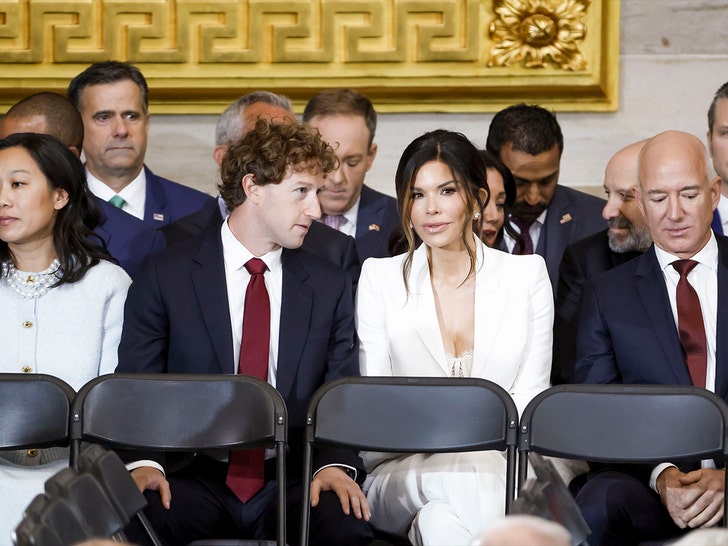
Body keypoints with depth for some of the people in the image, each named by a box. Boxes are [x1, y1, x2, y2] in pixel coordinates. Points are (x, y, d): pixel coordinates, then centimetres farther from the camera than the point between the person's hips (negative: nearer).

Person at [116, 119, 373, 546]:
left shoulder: (331, 287, 12)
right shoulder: (165, 275, 3)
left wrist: (336, 463, -12)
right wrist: (144, 461, -18)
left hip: (291, 481, 2)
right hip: (198, 475, -2)